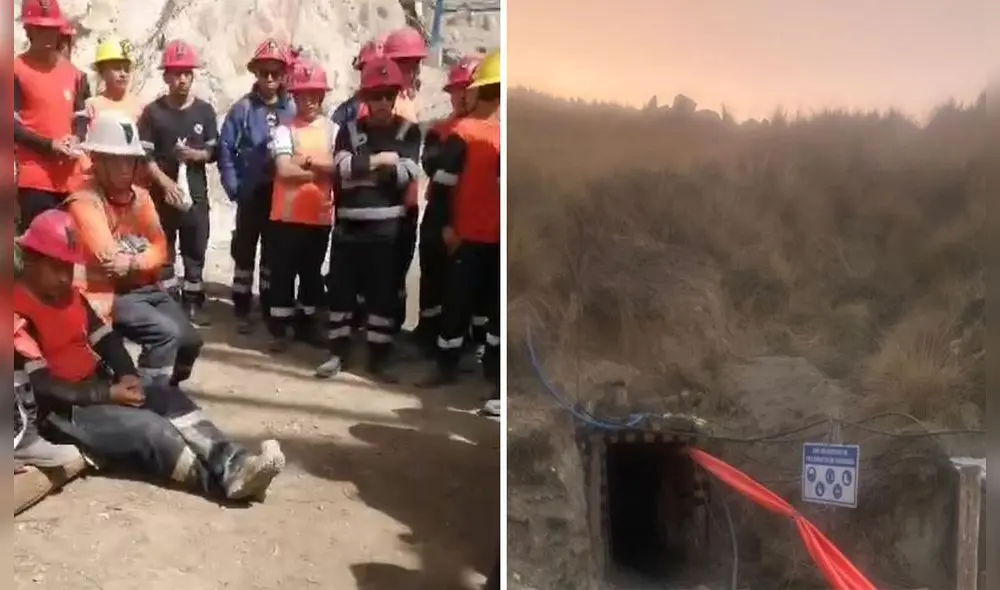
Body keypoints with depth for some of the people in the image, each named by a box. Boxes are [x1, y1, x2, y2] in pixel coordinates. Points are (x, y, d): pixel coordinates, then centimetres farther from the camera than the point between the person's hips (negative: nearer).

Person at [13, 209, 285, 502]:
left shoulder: (69, 294, 13)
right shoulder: (19, 311, -15)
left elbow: (105, 337, 14)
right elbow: (40, 387, -20)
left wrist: (128, 376, -7)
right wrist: (108, 394, -19)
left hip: (98, 388, 8)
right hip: (61, 411, -8)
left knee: (170, 398, -15)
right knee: (148, 426, -27)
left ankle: (235, 465, -30)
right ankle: (225, 480, -25)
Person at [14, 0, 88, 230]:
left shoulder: (73, 72, 15)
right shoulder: (16, 70, -3)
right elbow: (10, 124, -7)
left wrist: (76, 139, -5)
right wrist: (50, 145, -17)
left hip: (69, 175, 5)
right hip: (34, 175, -5)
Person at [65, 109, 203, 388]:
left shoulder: (141, 196, 10)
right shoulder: (84, 202, -13)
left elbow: (160, 249, 3)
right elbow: (110, 259, -22)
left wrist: (133, 263, -16)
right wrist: (143, 256, -6)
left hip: (148, 288, 7)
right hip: (110, 294, -7)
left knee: (190, 341, -6)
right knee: (166, 333, -27)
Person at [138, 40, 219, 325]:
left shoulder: (204, 111, 5)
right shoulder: (153, 112, 0)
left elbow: (215, 151, 6)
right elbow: (144, 155, -4)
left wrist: (197, 154, -15)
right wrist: (165, 182, -16)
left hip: (196, 194, 2)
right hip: (162, 193, -2)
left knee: (195, 252, 6)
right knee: (164, 253, 3)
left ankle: (193, 304, 16)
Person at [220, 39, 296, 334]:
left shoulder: (293, 109, -2)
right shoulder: (243, 108, -5)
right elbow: (226, 149, -5)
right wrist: (233, 187, -10)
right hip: (251, 193, -1)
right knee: (244, 251, 7)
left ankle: (270, 309, 25)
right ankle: (242, 310, 17)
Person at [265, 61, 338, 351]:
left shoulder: (332, 129, 4)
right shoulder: (285, 129, -3)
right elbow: (284, 170, -16)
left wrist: (308, 161, -16)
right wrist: (322, 171, -9)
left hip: (320, 215, 3)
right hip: (287, 214, -2)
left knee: (312, 271, 14)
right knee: (283, 272, 3)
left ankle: (307, 321, 28)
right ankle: (280, 327, 13)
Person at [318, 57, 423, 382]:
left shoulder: (408, 131, 6)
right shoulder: (349, 130, 7)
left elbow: (407, 174, -8)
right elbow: (343, 167, -10)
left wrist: (363, 166, -5)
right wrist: (380, 161, -8)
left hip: (386, 224, -1)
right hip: (348, 223, 1)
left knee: (384, 292, 4)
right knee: (340, 288, 4)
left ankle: (378, 357, 14)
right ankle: (338, 352, 17)